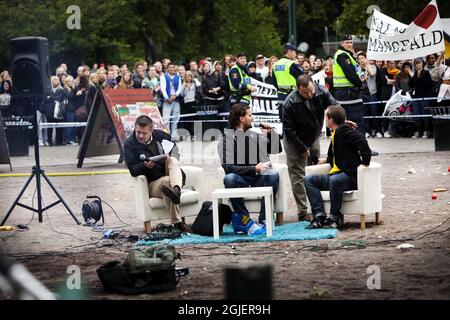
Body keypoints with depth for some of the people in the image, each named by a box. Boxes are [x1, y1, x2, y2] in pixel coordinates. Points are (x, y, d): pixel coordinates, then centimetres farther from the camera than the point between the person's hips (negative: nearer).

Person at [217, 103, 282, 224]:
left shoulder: (255, 136, 13)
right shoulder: (226, 138, -1)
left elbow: (277, 149, 22)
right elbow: (227, 167, -12)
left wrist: (271, 133, 5)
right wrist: (254, 169, -18)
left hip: (258, 178, 3)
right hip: (240, 179, -3)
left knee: (273, 174, -27)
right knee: (229, 179, -34)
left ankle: (263, 219, -26)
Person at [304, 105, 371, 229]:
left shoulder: (344, 131, -11)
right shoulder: (335, 134, 21)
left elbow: (361, 141, -29)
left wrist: (365, 162, -29)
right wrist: (326, 160, 24)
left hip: (351, 176, -10)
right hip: (336, 175, 10)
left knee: (334, 180, -40)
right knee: (308, 180, -2)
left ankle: (334, 218, -28)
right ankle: (319, 215, -15)